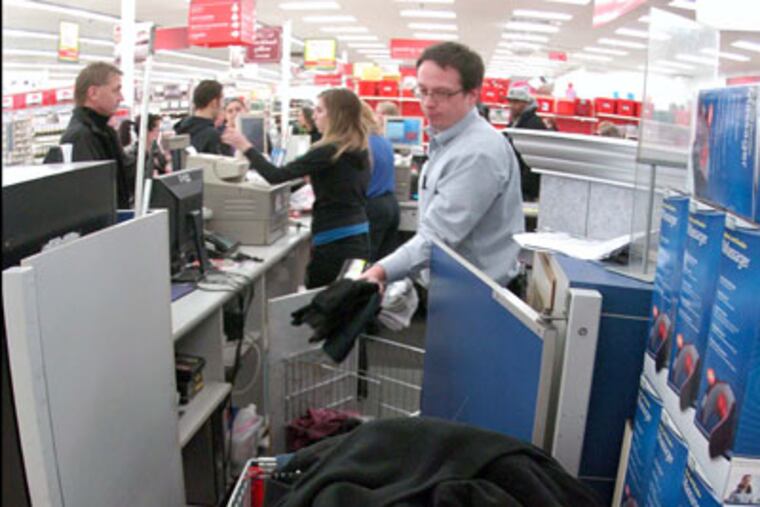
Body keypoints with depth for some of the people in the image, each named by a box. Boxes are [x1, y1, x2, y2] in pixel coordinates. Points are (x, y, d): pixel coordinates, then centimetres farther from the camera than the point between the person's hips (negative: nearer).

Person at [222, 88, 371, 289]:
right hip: (360, 239, 9)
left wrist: (246, 147, -10)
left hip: (335, 243, -9)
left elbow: (276, 176, -18)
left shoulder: (329, 151, -16)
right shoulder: (359, 150, 9)